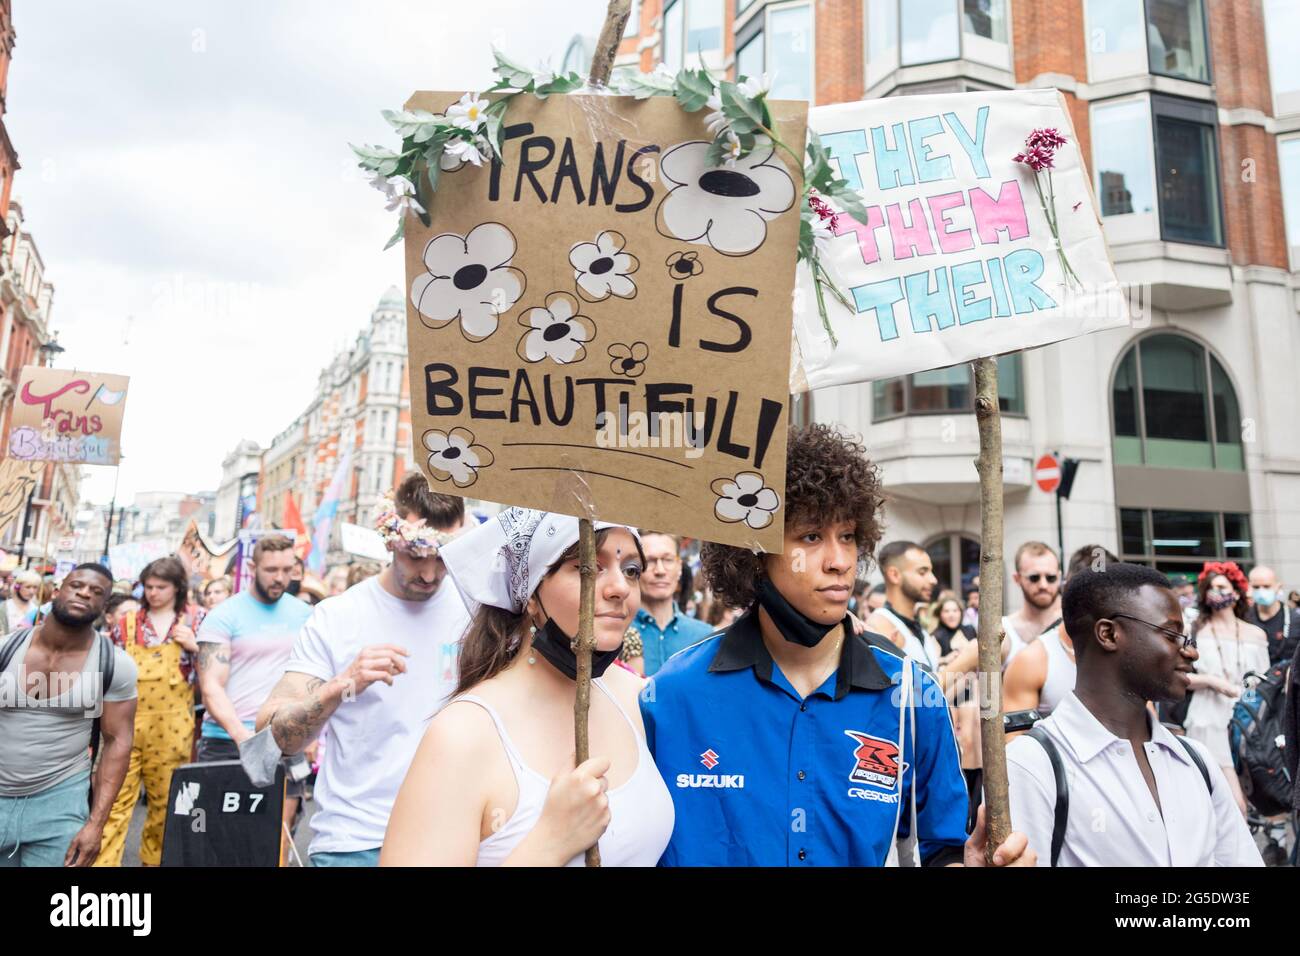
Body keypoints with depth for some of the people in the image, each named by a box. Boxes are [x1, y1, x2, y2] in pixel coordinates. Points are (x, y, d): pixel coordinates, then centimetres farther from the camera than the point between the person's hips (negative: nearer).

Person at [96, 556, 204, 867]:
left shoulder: (196, 619, 4)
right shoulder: (127, 623, 9)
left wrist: (194, 646, -12)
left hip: (171, 726, -1)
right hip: (127, 722, 1)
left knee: (166, 802, 10)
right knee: (116, 798, -4)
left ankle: (154, 859, 26)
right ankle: (102, 863, 1)